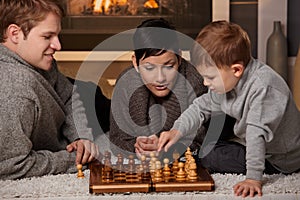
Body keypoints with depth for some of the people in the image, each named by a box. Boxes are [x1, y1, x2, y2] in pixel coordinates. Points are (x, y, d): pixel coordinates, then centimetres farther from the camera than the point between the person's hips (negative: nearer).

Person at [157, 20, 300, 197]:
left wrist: (254, 178, -40)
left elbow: (257, 133, -38)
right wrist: (176, 131, -10)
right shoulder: (226, 81, -8)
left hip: (279, 160, -8)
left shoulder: (263, 87, -35)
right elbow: (202, 107, 3)